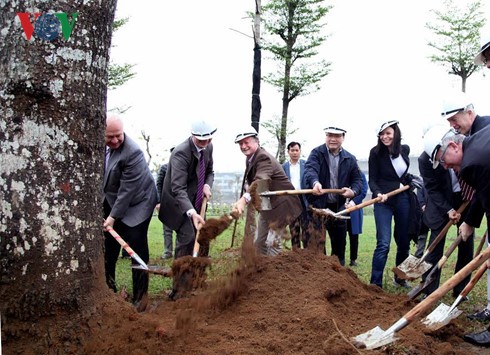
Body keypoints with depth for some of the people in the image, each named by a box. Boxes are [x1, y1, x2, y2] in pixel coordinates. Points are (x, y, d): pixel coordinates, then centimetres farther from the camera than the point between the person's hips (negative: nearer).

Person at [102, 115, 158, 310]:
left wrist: (113, 216, -20)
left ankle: (140, 297, 5)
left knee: (137, 249, -7)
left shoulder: (132, 152, -28)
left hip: (136, 204, -6)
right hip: (111, 202, 7)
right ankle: (108, 288, 30)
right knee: (108, 248, 12)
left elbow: (128, 189, -25)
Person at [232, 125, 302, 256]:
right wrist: (249, 185, -7)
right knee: (259, 241, 14)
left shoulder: (264, 158, -25)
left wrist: (244, 199, -58)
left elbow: (261, 181, -43)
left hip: (280, 204, -10)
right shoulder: (251, 158, 7)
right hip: (266, 206, 10)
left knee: (273, 242, -13)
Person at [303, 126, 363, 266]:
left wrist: (353, 191, -19)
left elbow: (357, 179, 5)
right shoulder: (317, 153, -7)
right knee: (318, 242, -2)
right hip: (318, 205, -4)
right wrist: (315, 182, -48)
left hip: (338, 206, 4)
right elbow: (310, 169, -25)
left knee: (339, 243, 15)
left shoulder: (350, 159, 5)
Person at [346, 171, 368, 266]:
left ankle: (353, 259, 17)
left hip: (354, 208, 1)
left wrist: (354, 201, -15)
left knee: (354, 235, 7)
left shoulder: (360, 174, 4)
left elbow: (363, 191, -3)